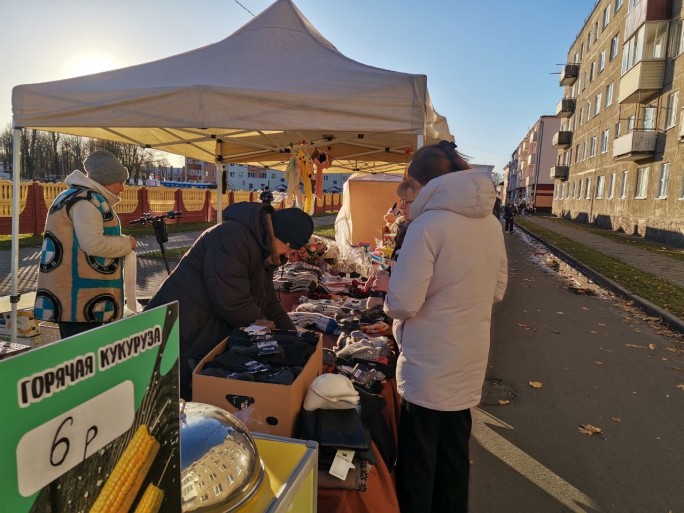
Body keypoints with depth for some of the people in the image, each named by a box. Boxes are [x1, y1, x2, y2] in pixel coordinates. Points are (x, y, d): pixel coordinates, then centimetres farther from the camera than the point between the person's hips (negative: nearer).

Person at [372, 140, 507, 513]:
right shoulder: (491, 223, 2)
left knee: (418, 459, 12)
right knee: (454, 453, 23)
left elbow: (404, 303, -21)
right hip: (470, 361, 7)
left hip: (428, 364, -7)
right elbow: (497, 289, 12)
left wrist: (389, 288, -1)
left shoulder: (428, 224, -20)